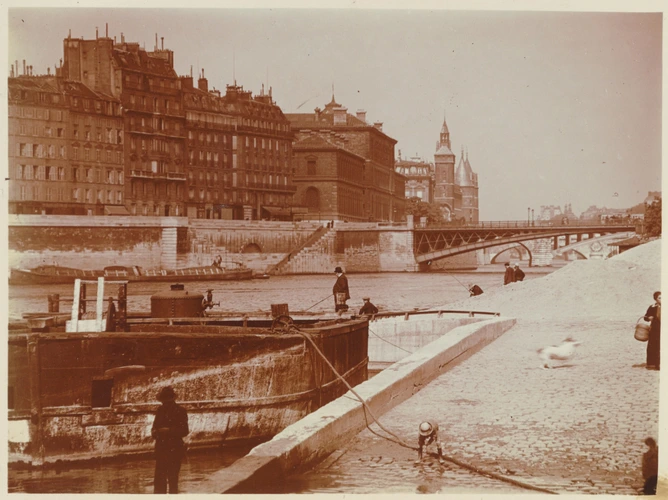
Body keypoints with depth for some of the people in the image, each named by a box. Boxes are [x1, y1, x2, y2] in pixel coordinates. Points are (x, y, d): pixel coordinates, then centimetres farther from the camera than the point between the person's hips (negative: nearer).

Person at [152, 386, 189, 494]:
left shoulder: (180, 411, -2)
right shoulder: (160, 410, 13)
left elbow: (184, 431, -7)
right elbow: (155, 426, 18)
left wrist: (169, 430, -19)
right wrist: (155, 432, -5)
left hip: (174, 449, -5)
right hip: (161, 448, 5)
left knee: (173, 478, -4)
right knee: (159, 479, 1)